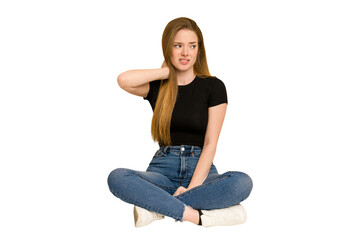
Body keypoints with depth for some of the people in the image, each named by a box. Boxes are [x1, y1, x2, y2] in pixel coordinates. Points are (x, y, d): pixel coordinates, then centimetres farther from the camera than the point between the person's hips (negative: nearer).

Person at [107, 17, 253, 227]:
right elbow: (124, 80, -16)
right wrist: (167, 71, -3)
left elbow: (210, 144, -3)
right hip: (163, 169, 1)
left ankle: (155, 207, -29)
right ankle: (198, 216, -32)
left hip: (200, 169, 0)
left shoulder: (213, 87, 4)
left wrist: (192, 187, -16)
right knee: (117, 178, -30)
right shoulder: (157, 86, 8)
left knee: (243, 182, -32)